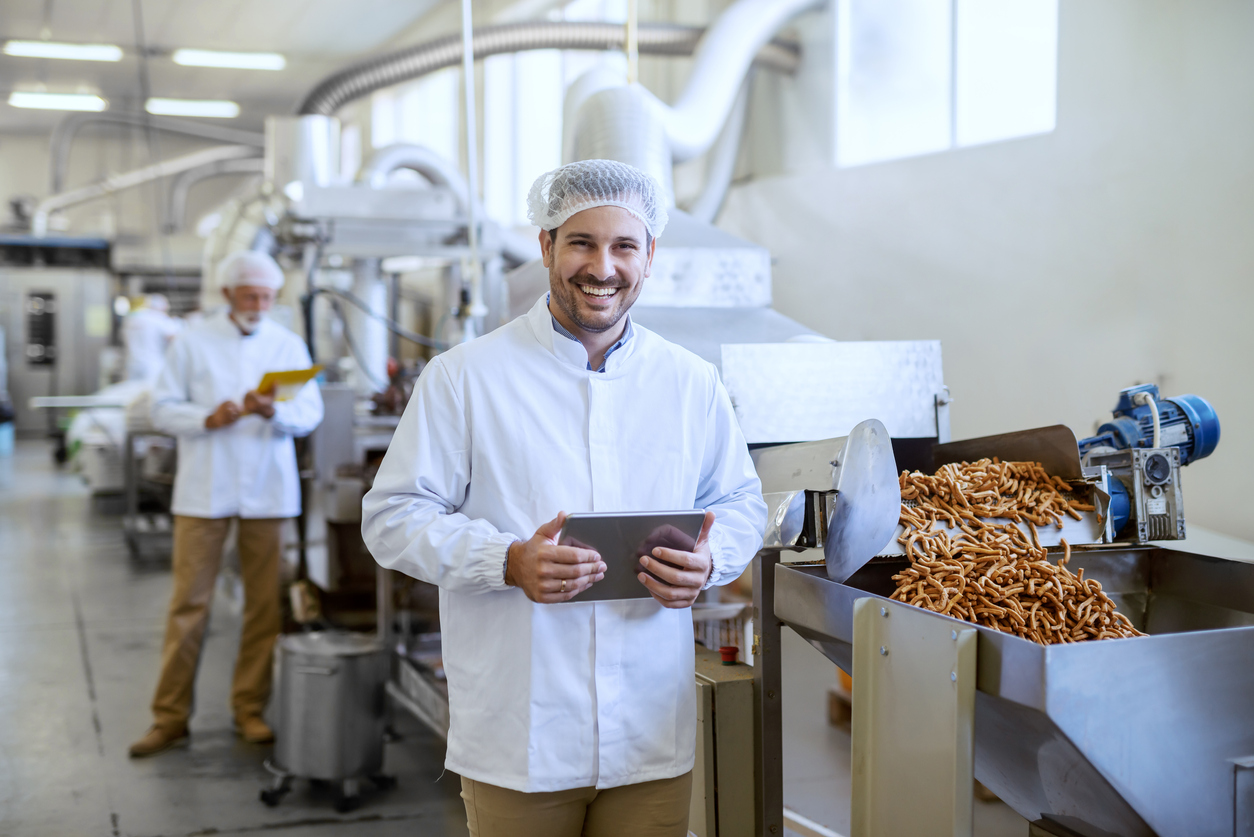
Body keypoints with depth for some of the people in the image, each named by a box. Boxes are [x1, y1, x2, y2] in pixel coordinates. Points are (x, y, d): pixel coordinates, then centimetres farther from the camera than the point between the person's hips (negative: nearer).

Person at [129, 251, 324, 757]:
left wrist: (273, 412, -20)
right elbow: (162, 408, 2)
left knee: (264, 604, 4)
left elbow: (310, 413, 1)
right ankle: (170, 717, 8)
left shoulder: (288, 345, 8)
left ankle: (250, 710, 17)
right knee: (189, 603, -1)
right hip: (204, 490, -1)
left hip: (268, 492, 2)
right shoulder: (192, 343, 5)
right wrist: (208, 419, -16)